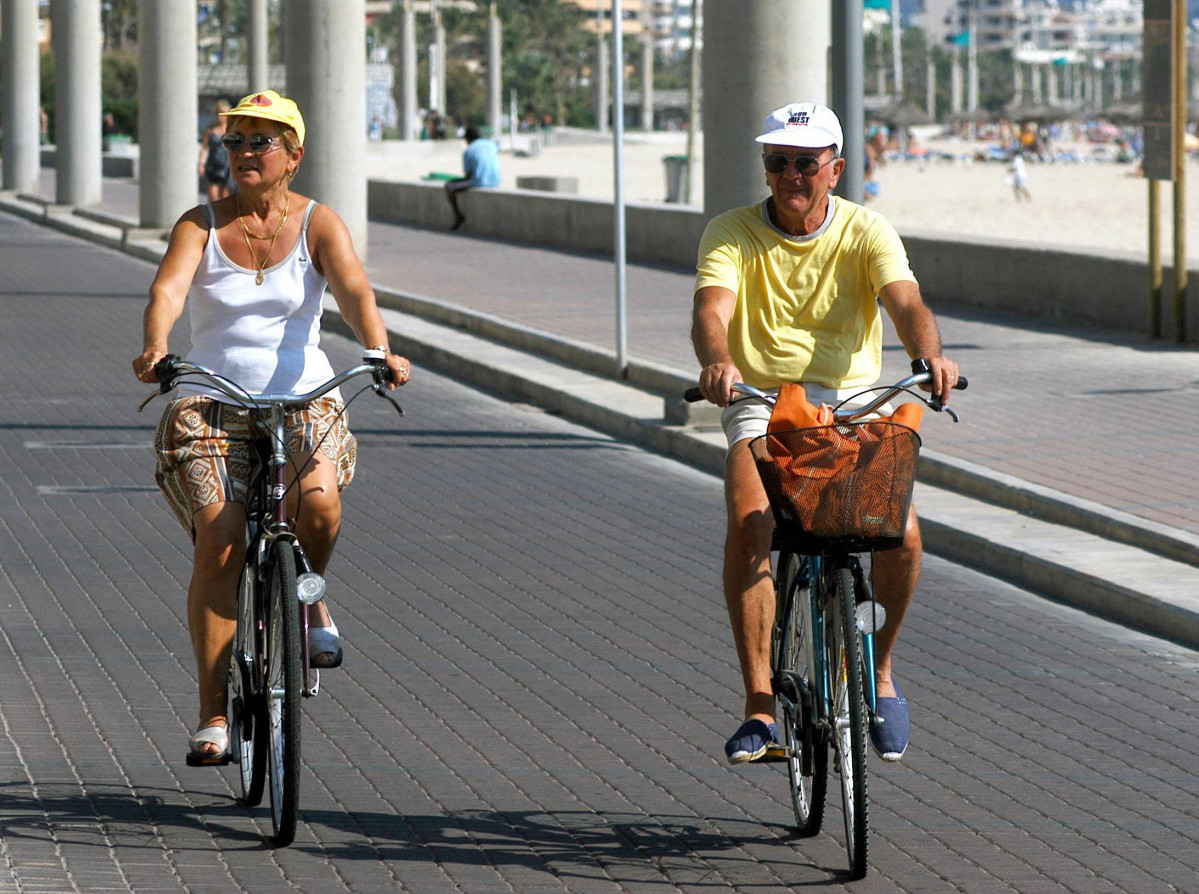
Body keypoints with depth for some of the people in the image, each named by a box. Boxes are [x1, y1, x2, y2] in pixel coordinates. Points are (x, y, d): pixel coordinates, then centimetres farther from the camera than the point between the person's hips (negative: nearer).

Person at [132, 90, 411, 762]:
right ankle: (214, 712, -11)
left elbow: (355, 291, -14)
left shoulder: (318, 223, 2)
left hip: (304, 400, 0)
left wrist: (381, 351, -35)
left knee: (318, 501, -30)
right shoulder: (201, 225, 3)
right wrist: (155, 347, -37)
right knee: (218, 542, -18)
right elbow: (168, 289, -15)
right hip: (211, 404, 0)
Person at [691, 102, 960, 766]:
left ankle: (879, 669, 8)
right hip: (761, 405, -1)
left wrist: (929, 357, -39)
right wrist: (717, 360, -43)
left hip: (852, 402, 1)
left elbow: (904, 302, -17)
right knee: (748, 528, -29)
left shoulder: (866, 232, 1)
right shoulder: (731, 234, -1)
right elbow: (711, 308, -19)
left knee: (902, 536, -22)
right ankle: (760, 707, -22)